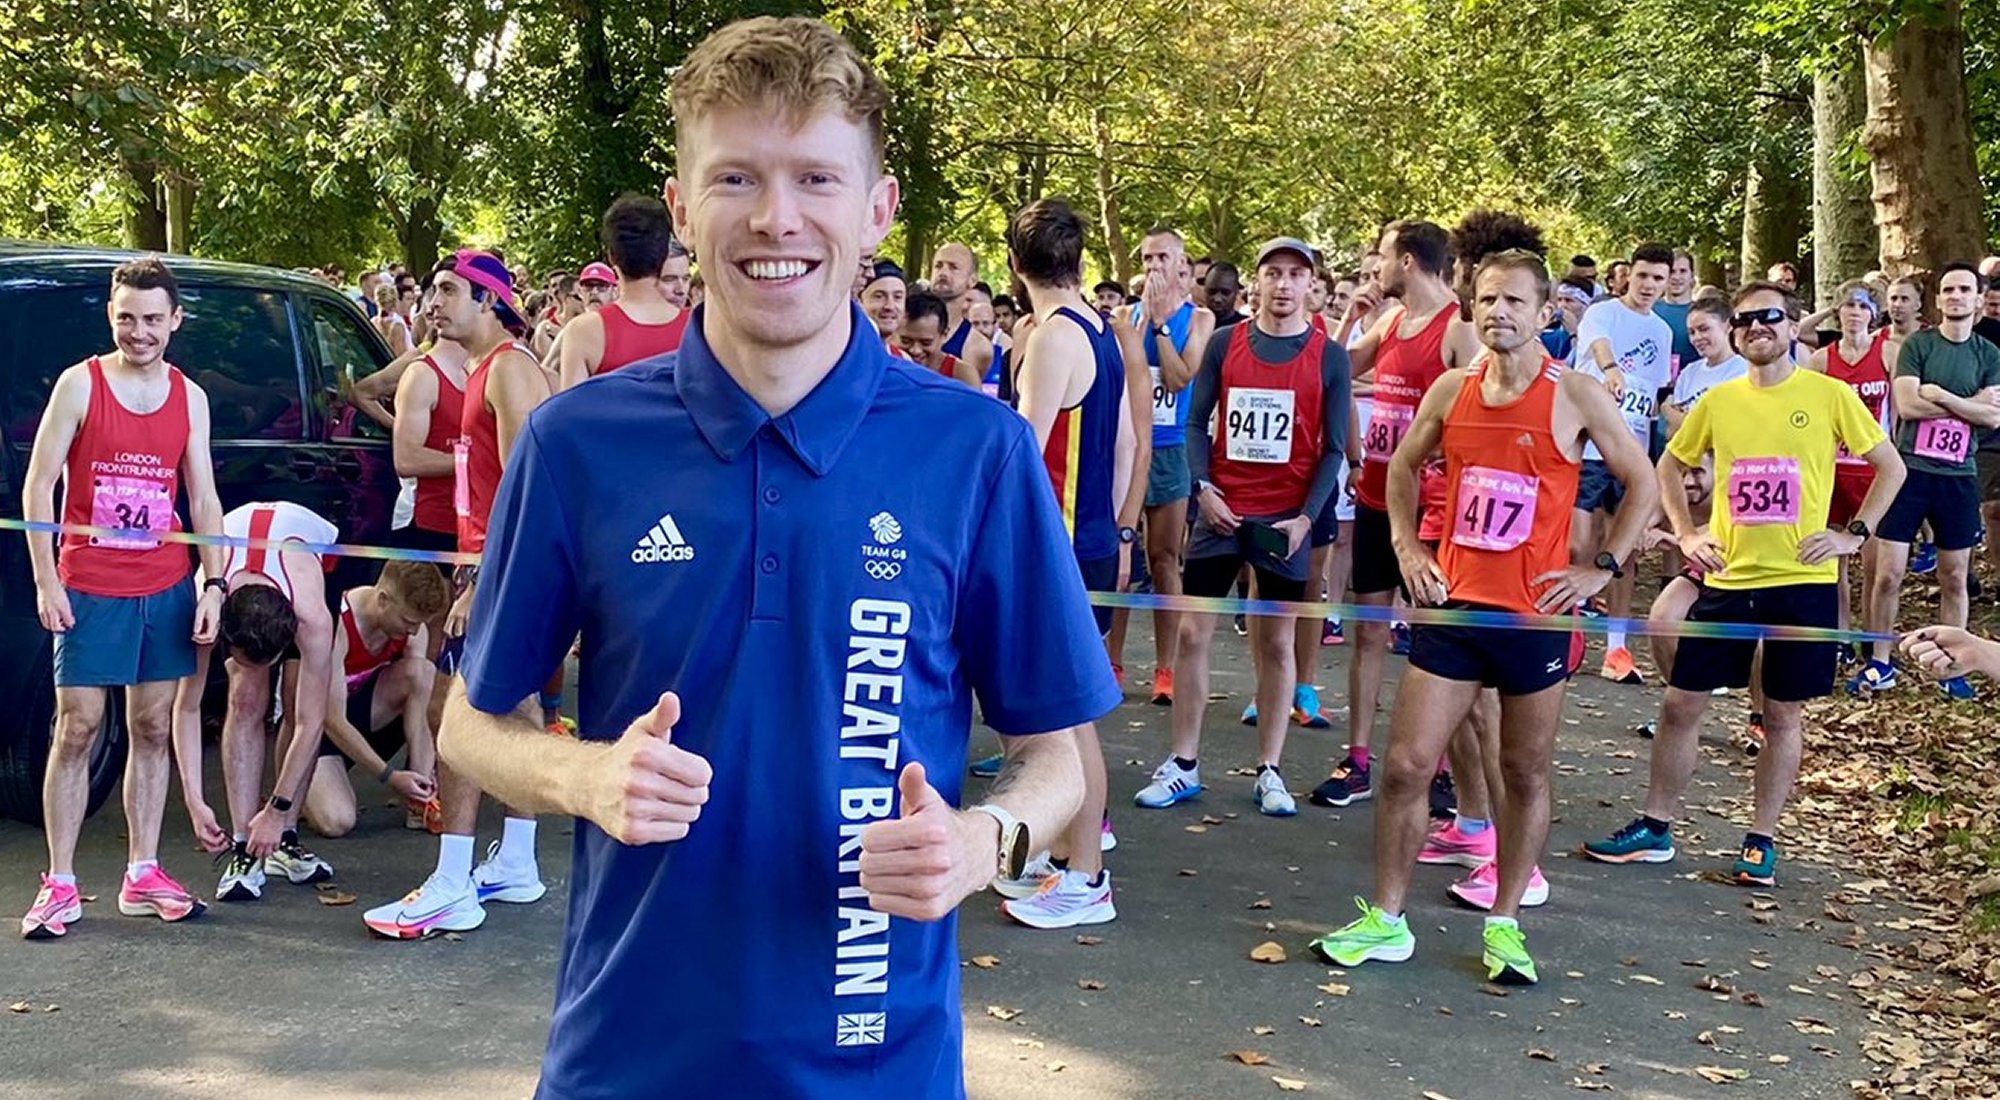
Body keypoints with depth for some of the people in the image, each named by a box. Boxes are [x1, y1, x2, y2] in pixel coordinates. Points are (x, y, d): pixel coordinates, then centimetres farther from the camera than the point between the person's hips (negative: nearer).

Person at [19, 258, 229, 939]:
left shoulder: (190, 397, 8)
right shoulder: (80, 384, -2)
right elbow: (38, 486, -3)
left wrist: (213, 586, 3)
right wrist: (45, 580, -10)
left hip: (166, 588, 3)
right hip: (89, 588, -3)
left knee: (153, 729, 6)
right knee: (76, 729, -1)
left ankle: (142, 875, 14)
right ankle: (60, 885, 4)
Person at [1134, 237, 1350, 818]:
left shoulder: (1330, 356, 0)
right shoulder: (1224, 344, 4)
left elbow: (1333, 447, 0)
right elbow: (1196, 421, 6)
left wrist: (1307, 515, -10)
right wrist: (1203, 488, -8)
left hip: (1285, 518, -1)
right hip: (1220, 509, 2)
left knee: (1276, 642, 6)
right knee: (1192, 632, 2)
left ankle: (1269, 771, 15)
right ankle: (1183, 765, 12)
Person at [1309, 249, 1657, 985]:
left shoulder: (1576, 397, -5)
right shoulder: (1452, 390, 5)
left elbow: (1642, 482, 1)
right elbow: (1404, 465, 20)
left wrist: (1601, 567, -5)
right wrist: (1406, 546, 9)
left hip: (1535, 613, -2)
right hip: (1453, 605, 3)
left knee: (1528, 773, 10)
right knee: (1406, 764, 1)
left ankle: (1505, 924, 24)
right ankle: (1385, 922, 13)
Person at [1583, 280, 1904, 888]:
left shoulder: (1830, 395, -3)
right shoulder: (1719, 400, 5)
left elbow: (1890, 467, 5)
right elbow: (1670, 465, 17)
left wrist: (1855, 534, -4)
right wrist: (1685, 533, 6)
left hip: (1802, 581, -2)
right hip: (1727, 579, 3)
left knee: (1782, 713, 7)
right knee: (1681, 703, 4)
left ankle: (1762, 841, 20)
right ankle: (1655, 827, 17)